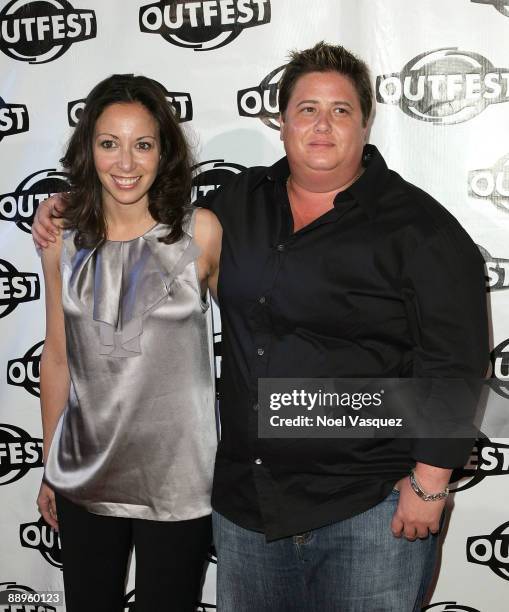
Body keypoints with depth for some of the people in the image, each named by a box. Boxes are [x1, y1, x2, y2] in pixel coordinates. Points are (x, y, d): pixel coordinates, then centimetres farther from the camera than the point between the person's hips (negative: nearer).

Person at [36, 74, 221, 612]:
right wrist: (49, 468, 12)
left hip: (177, 477, -2)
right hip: (85, 476, 3)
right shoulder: (63, 242, -2)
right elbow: (56, 359, 5)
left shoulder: (201, 233, -10)